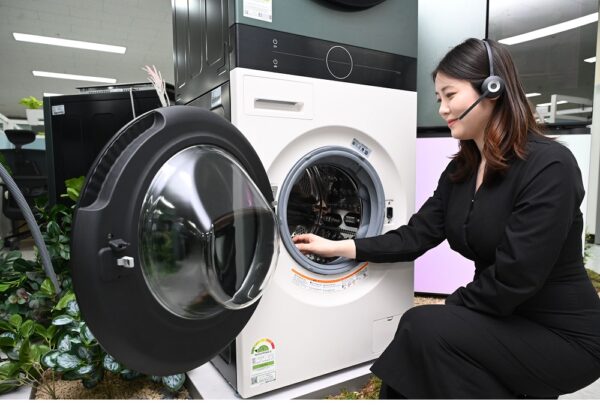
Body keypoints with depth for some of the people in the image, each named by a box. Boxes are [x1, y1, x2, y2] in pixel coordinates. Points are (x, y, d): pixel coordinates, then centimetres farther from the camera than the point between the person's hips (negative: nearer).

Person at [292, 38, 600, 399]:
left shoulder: (548, 166, -23)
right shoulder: (461, 169, 1)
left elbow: (513, 279, -26)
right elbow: (415, 237, 0)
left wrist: (448, 307, -12)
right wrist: (337, 247, -4)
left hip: (565, 335, -6)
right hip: (505, 319, 6)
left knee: (426, 327, -23)